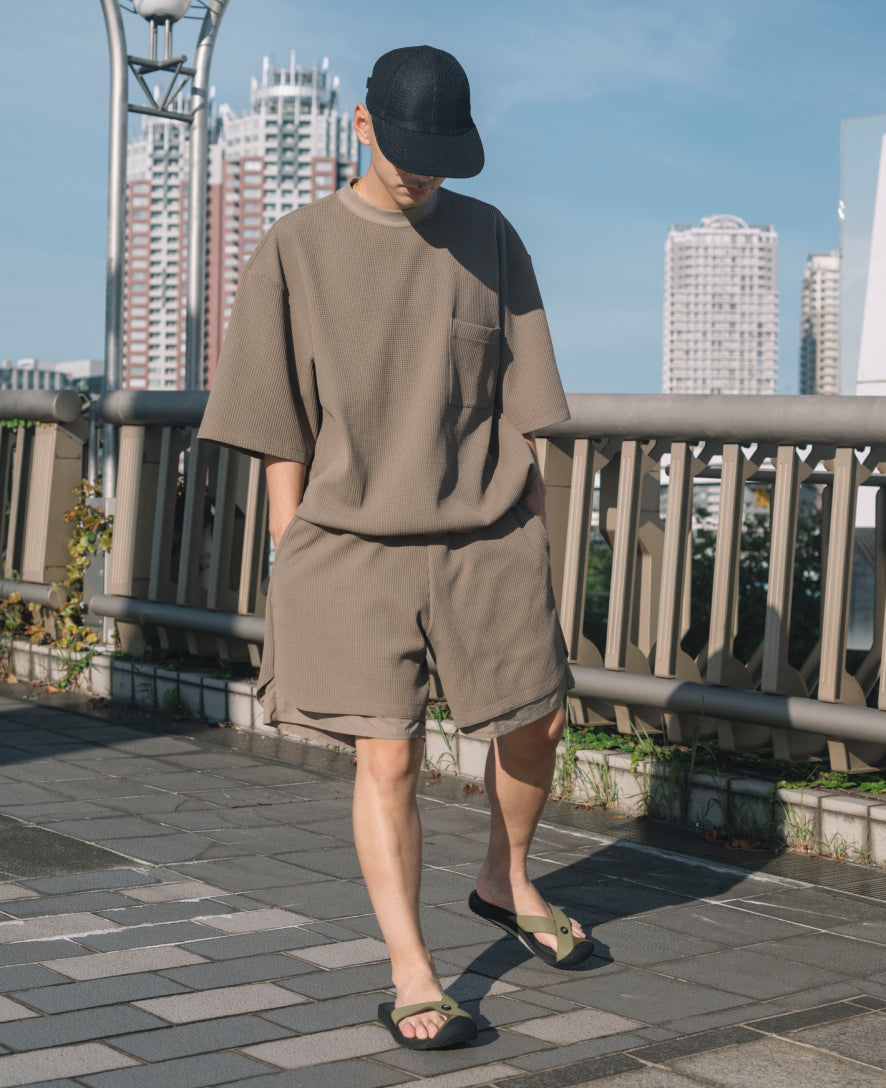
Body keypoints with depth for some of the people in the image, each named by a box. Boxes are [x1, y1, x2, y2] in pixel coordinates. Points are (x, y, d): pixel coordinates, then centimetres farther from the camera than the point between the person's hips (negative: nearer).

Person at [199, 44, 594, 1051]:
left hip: (485, 536, 3)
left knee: (535, 723, 11)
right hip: (353, 543, -3)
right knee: (387, 754, -6)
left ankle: (505, 882, 38)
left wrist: (530, 533, 6)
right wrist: (291, 554, -2)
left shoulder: (489, 238, 5)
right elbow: (280, 429, 1)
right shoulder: (295, 251, -1)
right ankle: (411, 973, 3)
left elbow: (519, 402, 8)